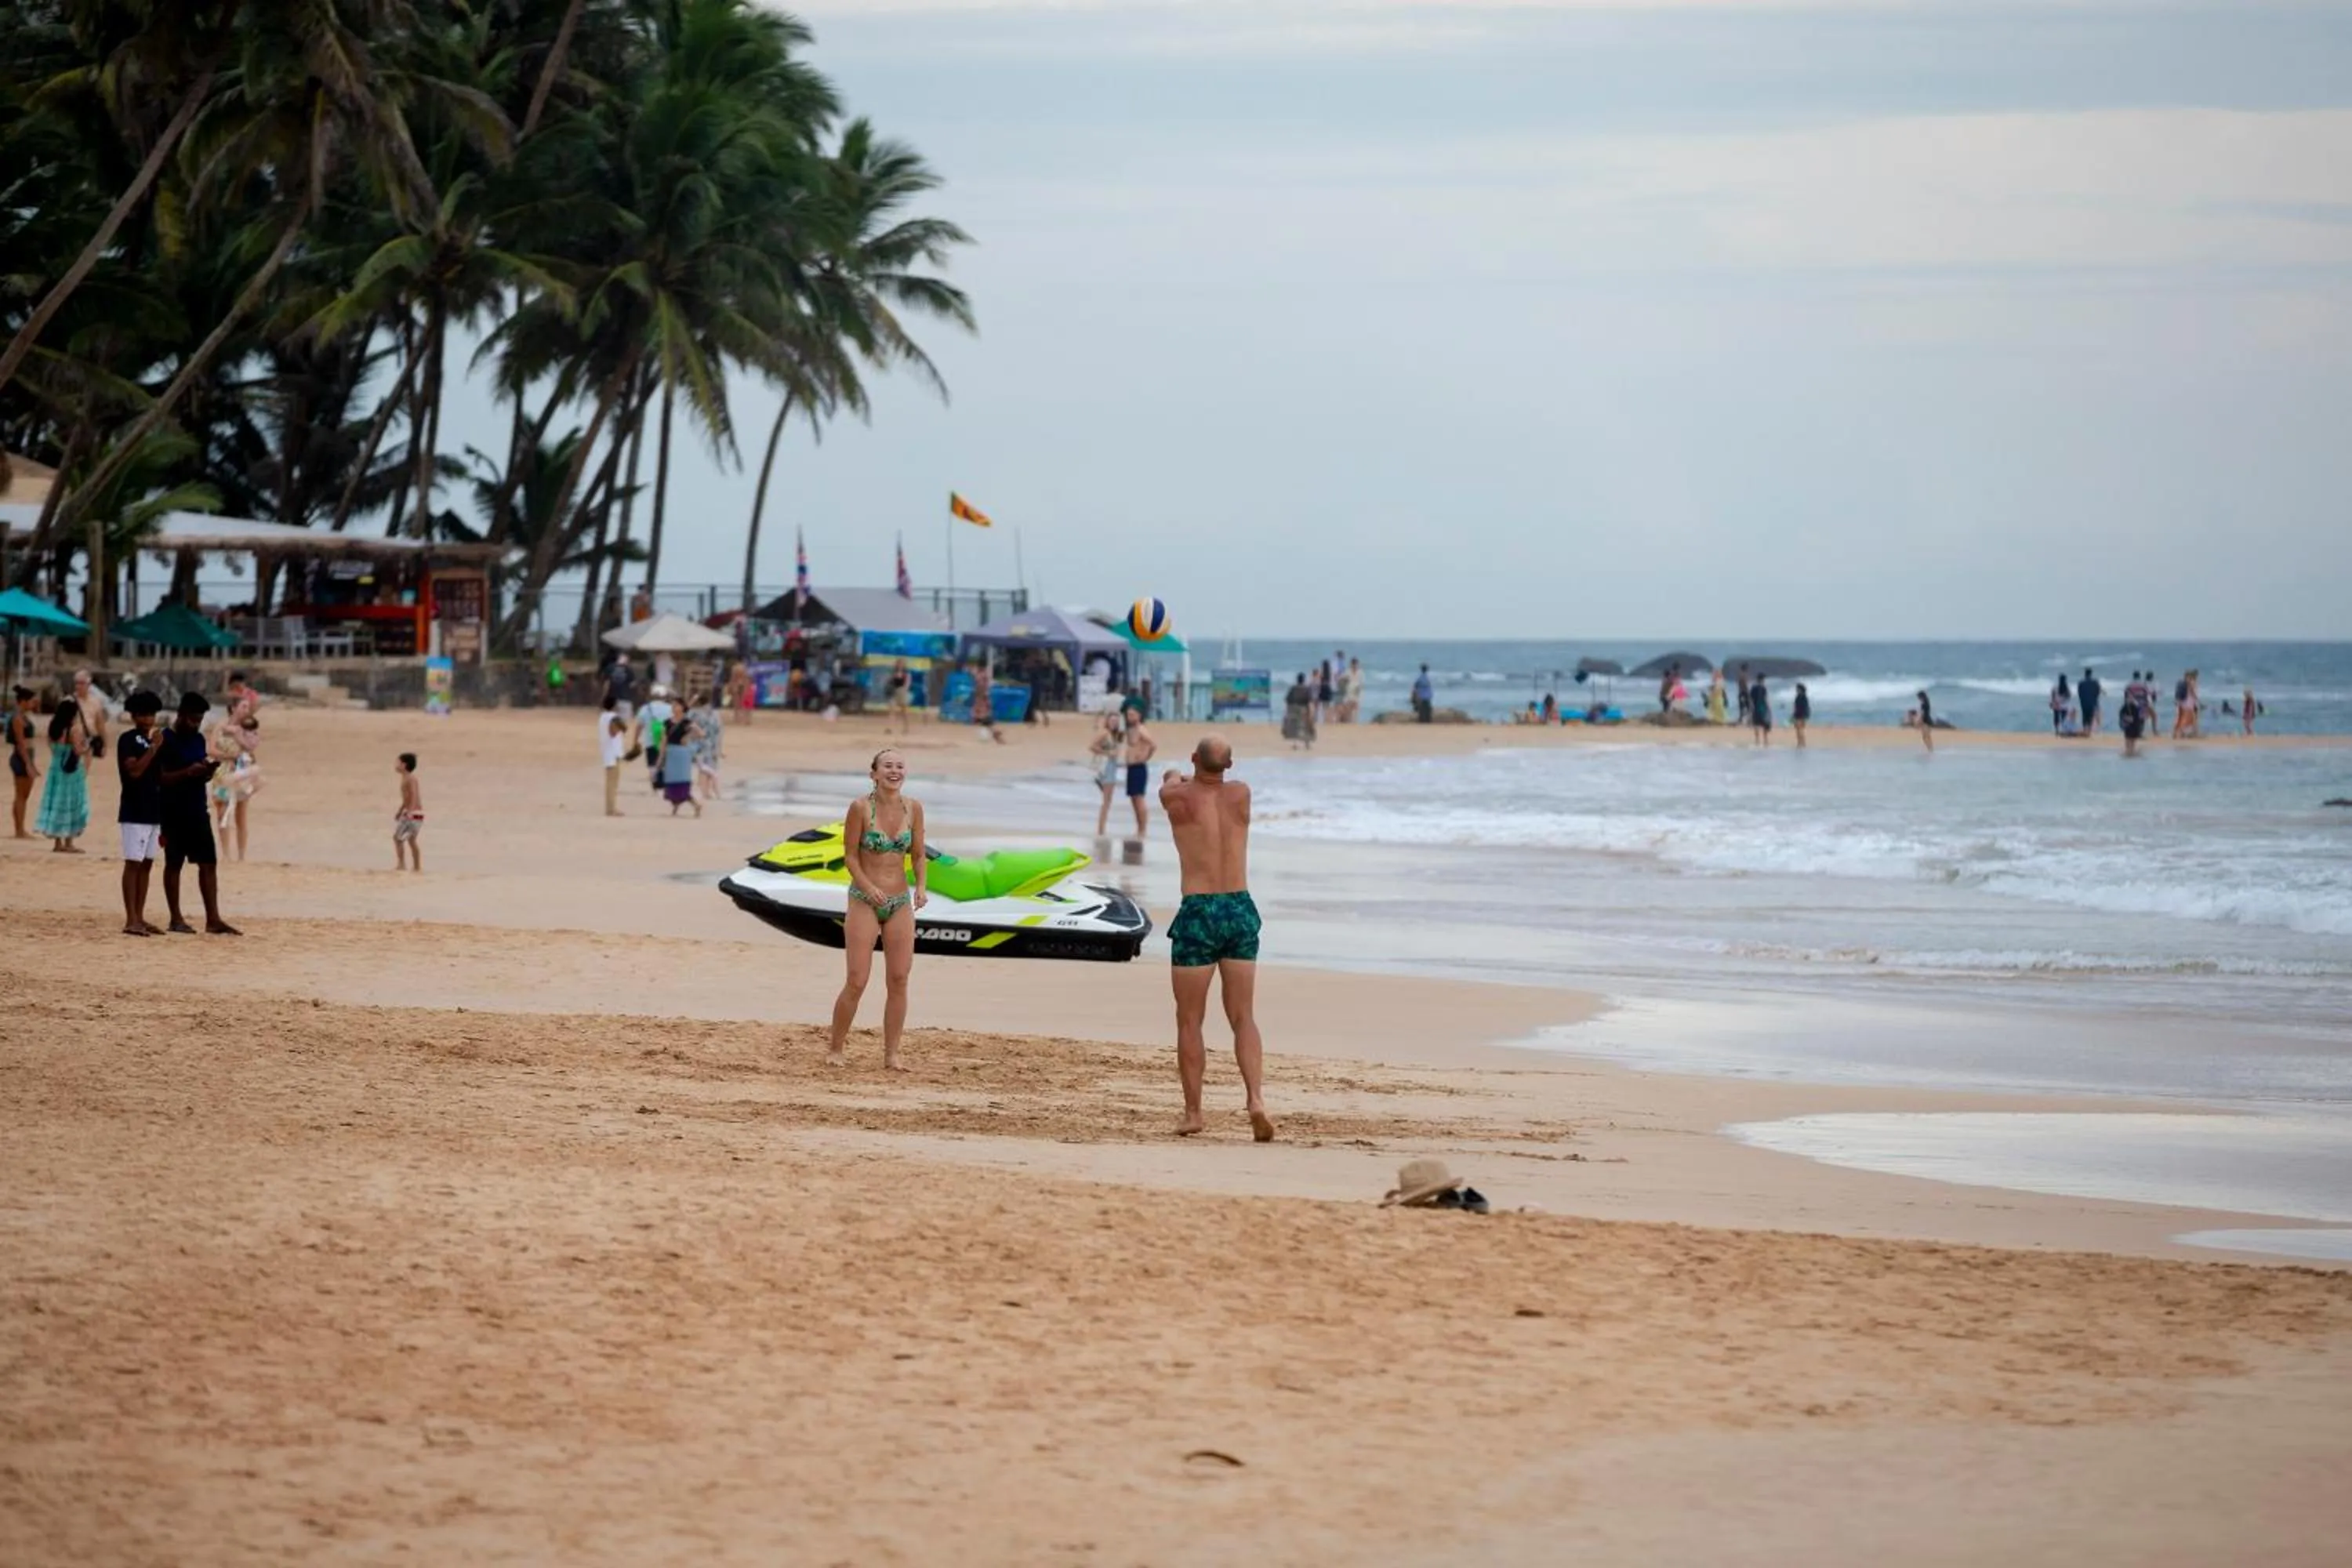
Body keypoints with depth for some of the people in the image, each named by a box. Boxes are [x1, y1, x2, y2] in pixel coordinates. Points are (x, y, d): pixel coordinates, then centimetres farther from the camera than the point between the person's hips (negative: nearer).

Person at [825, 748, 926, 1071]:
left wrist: (921, 886, -7)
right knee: (857, 981, -6)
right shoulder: (861, 808, -11)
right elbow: (850, 856, -7)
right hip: (864, 901, -4)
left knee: (899, 980, 2)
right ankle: (834, 1049, 9)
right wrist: (869, 887, -21)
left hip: (901, 902, 4)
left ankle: (891, 1054, 10)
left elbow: (917, 855, 9)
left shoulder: (913, 808, 1)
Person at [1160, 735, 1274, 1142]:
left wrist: (1175, 777, 47)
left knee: (1189, 1021, 7)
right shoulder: (1241, 794, 3)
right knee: (1243, 1017, 7)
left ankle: (1193, 1112, 9)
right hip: (1241, 910, 3)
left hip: (1198, 913, -3)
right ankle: (1256, 1098, -11)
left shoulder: (1178, 799, -6)